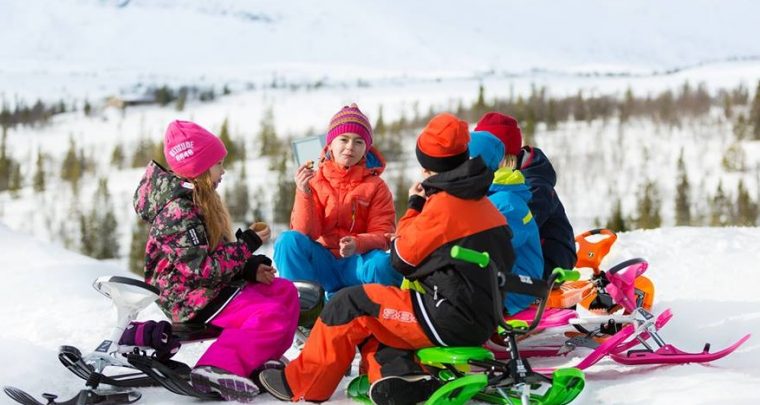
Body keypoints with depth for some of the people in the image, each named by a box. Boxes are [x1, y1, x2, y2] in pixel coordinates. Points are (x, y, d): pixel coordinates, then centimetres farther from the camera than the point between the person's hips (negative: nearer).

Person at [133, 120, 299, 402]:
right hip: (192, 297, -10)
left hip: (211, 285, 10)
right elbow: (204, 268, -26)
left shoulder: (198, 199, 11)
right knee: (270, 316, -23)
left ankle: (262, 358, 3)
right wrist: (247, 246, -18)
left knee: (285, 291, 12)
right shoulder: (178, 211, -21)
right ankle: (218, 369, -31)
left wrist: (249, 267, -3)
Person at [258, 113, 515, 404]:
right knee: (368, 317, 17)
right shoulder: (483, 203, 12)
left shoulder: (444, 203, -14)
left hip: (451, 318, -9)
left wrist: (414, 206, 9)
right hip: (480, 318, 9)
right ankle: (399, 373, -7)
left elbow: (400, 258, -5)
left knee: (350, 305, -3)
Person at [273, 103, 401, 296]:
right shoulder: (313, 181, 5)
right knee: (289, 240, -26)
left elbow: (383, 234, -3)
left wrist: (358, 244, -25)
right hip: (322, 264, 1)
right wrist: (304, 194, -20)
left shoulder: (376, 186, 5)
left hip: (356, 264, -1)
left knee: (383, 264, -34)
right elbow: (306, 233, -4)